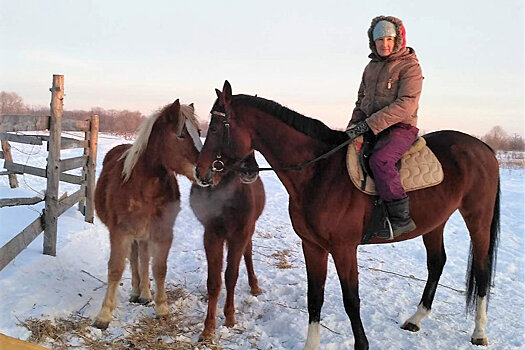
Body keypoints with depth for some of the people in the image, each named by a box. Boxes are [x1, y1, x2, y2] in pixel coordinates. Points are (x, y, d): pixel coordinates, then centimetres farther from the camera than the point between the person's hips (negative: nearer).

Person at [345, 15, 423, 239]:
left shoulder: (410, 67, -7)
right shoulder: (371, 67, 15)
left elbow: (405, 105, -18)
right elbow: (361, 102, 23)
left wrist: (370, 123, -24)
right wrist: (353, 127, 5)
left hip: (400, 128, -8)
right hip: (370, 128, 8)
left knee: (379, 160, -34)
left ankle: (401, 217, -24)